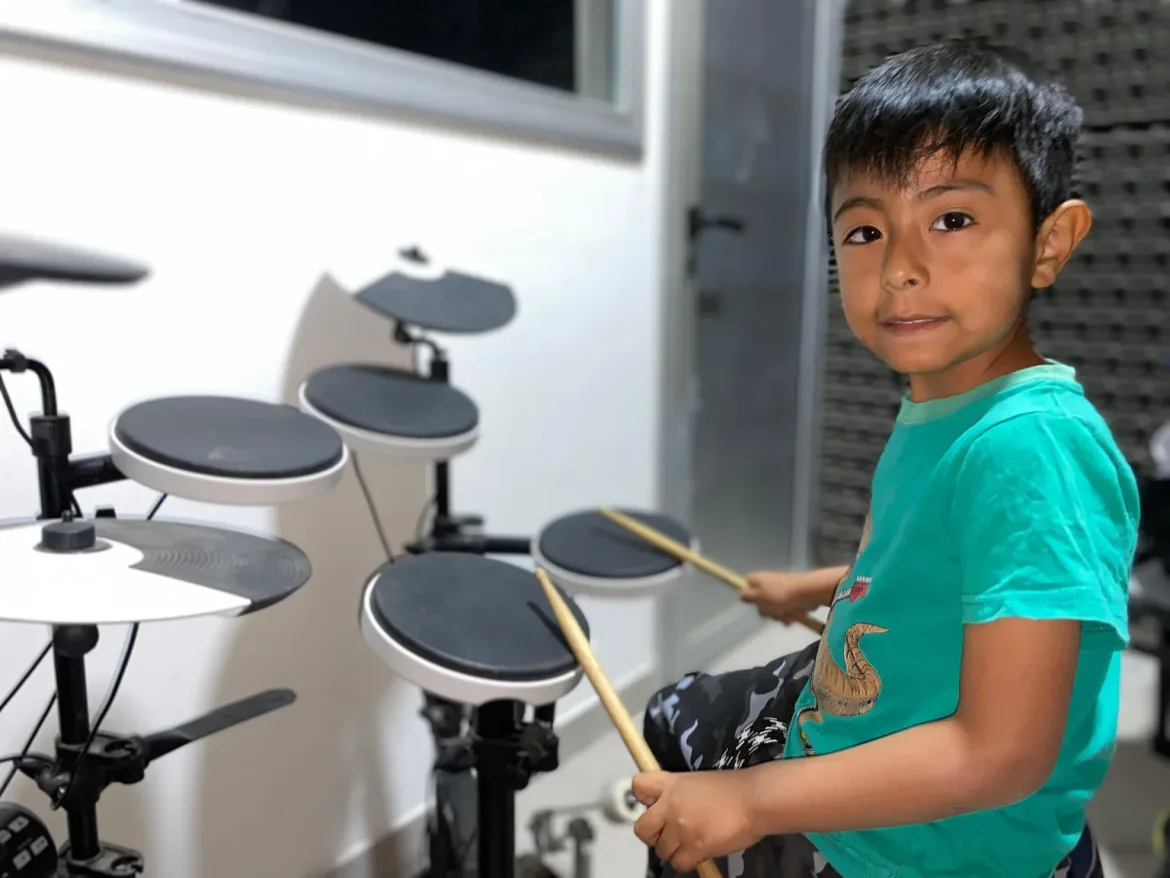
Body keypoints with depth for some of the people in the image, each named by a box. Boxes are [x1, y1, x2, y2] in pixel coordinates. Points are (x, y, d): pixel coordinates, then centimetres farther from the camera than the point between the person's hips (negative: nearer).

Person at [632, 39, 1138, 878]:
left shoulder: (1032, 445, -32)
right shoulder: (936, 404, -3)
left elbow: (1002, 753, -32)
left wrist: (751, 800, -28)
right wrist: (817, 588, 25)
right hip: (838, 727, 8)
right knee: (676, 724, 25)